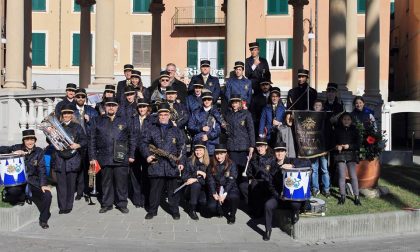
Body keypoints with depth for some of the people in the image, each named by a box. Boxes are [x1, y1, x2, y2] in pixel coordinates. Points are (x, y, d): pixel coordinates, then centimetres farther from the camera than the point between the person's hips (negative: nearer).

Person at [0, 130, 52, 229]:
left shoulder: (39, 152, 3)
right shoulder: (18, 148, 1)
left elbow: (41, 169, -3)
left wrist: (43, 184, -15)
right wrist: (14, 152, -20)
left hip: (33, 181, 1)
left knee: (47, 195, -21)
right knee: (11, 192, -34)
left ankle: (43, 220, 1)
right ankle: (24, 197, 4)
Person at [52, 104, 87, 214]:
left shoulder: (77, 127, 6)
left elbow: (84, 141, 3)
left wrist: (78, 145, -16)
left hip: (72, 158, -1)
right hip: (59, 158, 2)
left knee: (71, 183, 2)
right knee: (61, 182, 1)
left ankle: (68, 206, 11)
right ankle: (62, 206, 8)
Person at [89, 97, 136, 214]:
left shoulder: (126, 121, 8)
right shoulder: (98, 121, 10)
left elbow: (132, 139, 8)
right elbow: (92, 140, 9)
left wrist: (131, 155, 2)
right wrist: (92, 157, 3)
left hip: (121, 158, -1)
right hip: (104, 158, 1)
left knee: (121, 182, 2)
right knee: (106, 182, 8)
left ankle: (122, 204, 14)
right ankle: (106, 204, 19)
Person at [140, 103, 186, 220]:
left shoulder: (176, 130, 9)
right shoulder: (151, 129, 8)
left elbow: (182, 148, 7)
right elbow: (143, 143, 8)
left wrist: (181, 162, -1)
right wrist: (147, 155, -6)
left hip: (172, 166, 0)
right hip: (156, 165, 0)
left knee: (173, 190, 6)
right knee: (155, 189, 6)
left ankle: (175, 211, 17)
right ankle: (152, 211, 18)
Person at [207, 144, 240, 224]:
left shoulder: (231, 164, -3)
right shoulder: (212, 166, 6)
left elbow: (231, 180, -12)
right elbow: (210, 180, 0)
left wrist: (224, 194, -23)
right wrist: (214, 194, -15)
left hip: (229, 189, -2)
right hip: (217, 190, 2)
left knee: (233, 197, -36)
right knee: (211, 206, -23)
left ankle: (232, 215, -5)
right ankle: (223, 211, 13)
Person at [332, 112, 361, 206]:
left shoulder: (354, 130, 6)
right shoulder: (337, 130, 6)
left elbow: (358, 144, 3)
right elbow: (333, 142, 9)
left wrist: (349, 146, -13)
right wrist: (337, 146, -11)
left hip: (351, 154, 0)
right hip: (340, 155, 0)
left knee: (353, 176, -4)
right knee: (342, 176, 2)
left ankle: (356, 196, 1)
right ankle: (342, 196, 11)